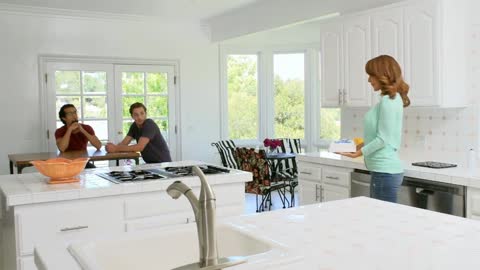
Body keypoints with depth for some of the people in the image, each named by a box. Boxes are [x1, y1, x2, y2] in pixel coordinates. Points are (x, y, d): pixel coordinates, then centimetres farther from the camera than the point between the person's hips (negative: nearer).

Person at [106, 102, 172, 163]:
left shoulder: (150, 124, -18)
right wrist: (113, 147, -22)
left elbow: (140, 147, -27)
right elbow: (124, 143, 0)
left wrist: (116, 149, -26)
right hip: (150, 163, 7)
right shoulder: (134, 125, 5)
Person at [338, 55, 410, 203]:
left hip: (384, 171, -9)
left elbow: (383, 139, -16)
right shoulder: (393, 99, 13)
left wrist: (361, 152, -7)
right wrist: (364, 145, 12)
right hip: (385, 170, 9)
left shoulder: (388, 101, -15)